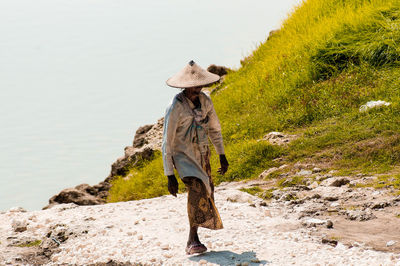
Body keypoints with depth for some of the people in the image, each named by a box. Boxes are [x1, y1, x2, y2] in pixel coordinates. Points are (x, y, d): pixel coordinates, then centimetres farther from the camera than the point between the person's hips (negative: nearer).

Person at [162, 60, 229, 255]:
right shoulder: (175, 108, -23)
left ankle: (192, 240, 30)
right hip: (183, 155, -7)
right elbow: (167, 143, -20)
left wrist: (222, 156, 14)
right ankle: (193, 240, -27)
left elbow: (214, 128, 13)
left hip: (202, 154, 7)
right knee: (196, 188, -28)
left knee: (207, 194, 12)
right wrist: (170, 176, -21)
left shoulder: (205, 101, -4)